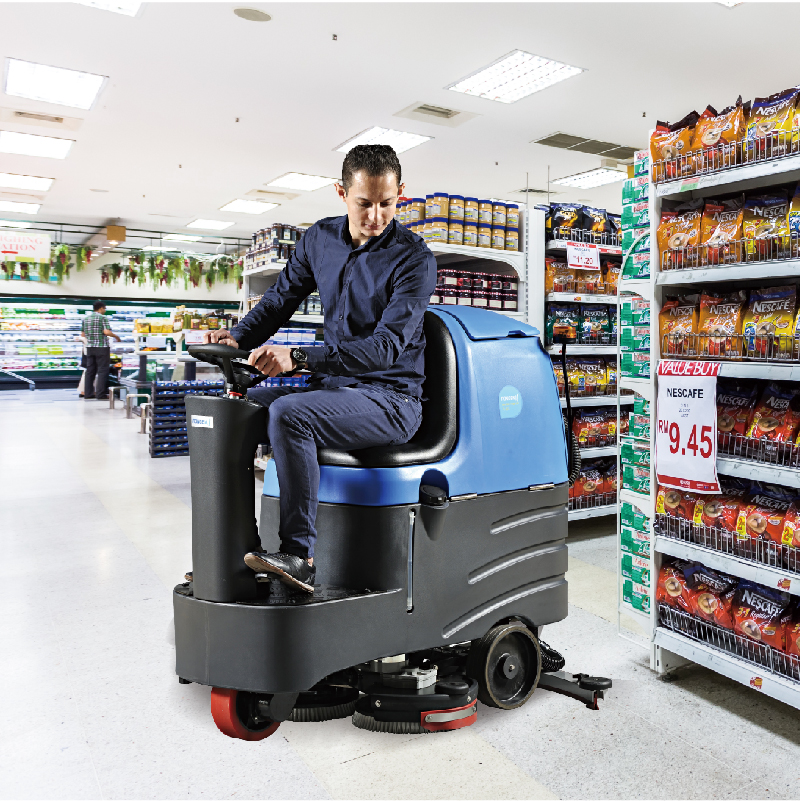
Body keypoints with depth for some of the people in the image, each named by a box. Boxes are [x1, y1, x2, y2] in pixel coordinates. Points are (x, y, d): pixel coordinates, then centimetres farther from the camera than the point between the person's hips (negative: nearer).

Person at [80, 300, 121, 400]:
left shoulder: (85, 318, 13)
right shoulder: (103, 317, -8)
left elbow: (83, 334, 15)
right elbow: (106, 332, -19)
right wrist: (116, 337, -4)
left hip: (90, 347, 7)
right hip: (102, 347, -6)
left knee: (90, 370, 10)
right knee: (102, 371, -3)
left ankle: (88, 393, 11)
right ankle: (101, 394, -5)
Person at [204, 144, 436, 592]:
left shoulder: (415, 260, -14)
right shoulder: (320, 239, 7)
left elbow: (387, 346, -24)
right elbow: (282, 298, 19)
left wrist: (298, 357, -33)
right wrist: (238, 338, -1)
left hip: (391, 400, -7)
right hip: (334, 387, 7)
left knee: (288, 413, -31)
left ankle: (300, 557, -23)